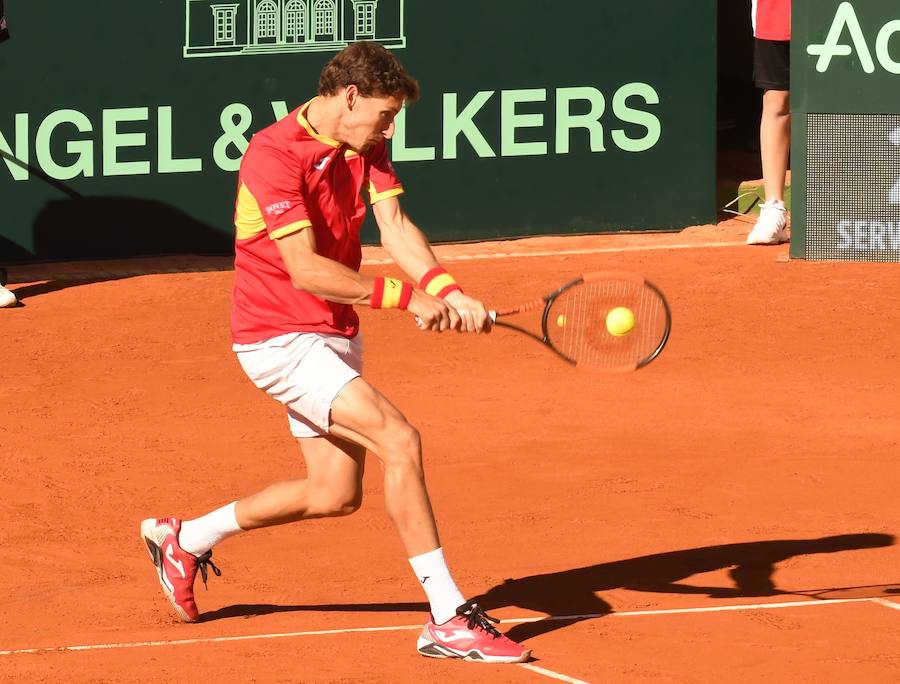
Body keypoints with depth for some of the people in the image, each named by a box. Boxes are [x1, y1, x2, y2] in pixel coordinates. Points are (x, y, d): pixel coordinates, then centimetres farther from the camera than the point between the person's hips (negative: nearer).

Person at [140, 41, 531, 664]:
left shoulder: (365, 146, 3)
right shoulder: (274, 156, -22)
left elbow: (394, 224, -10)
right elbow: (307, 270, -28)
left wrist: (446, 290, -28)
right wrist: (408, 297, -32)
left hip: (335, 334, 9)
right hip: (281, 338, -9)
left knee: (334, 494, 15)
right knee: (399, 439, -21)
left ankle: (185, 539, 35)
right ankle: (450, 619, -19)